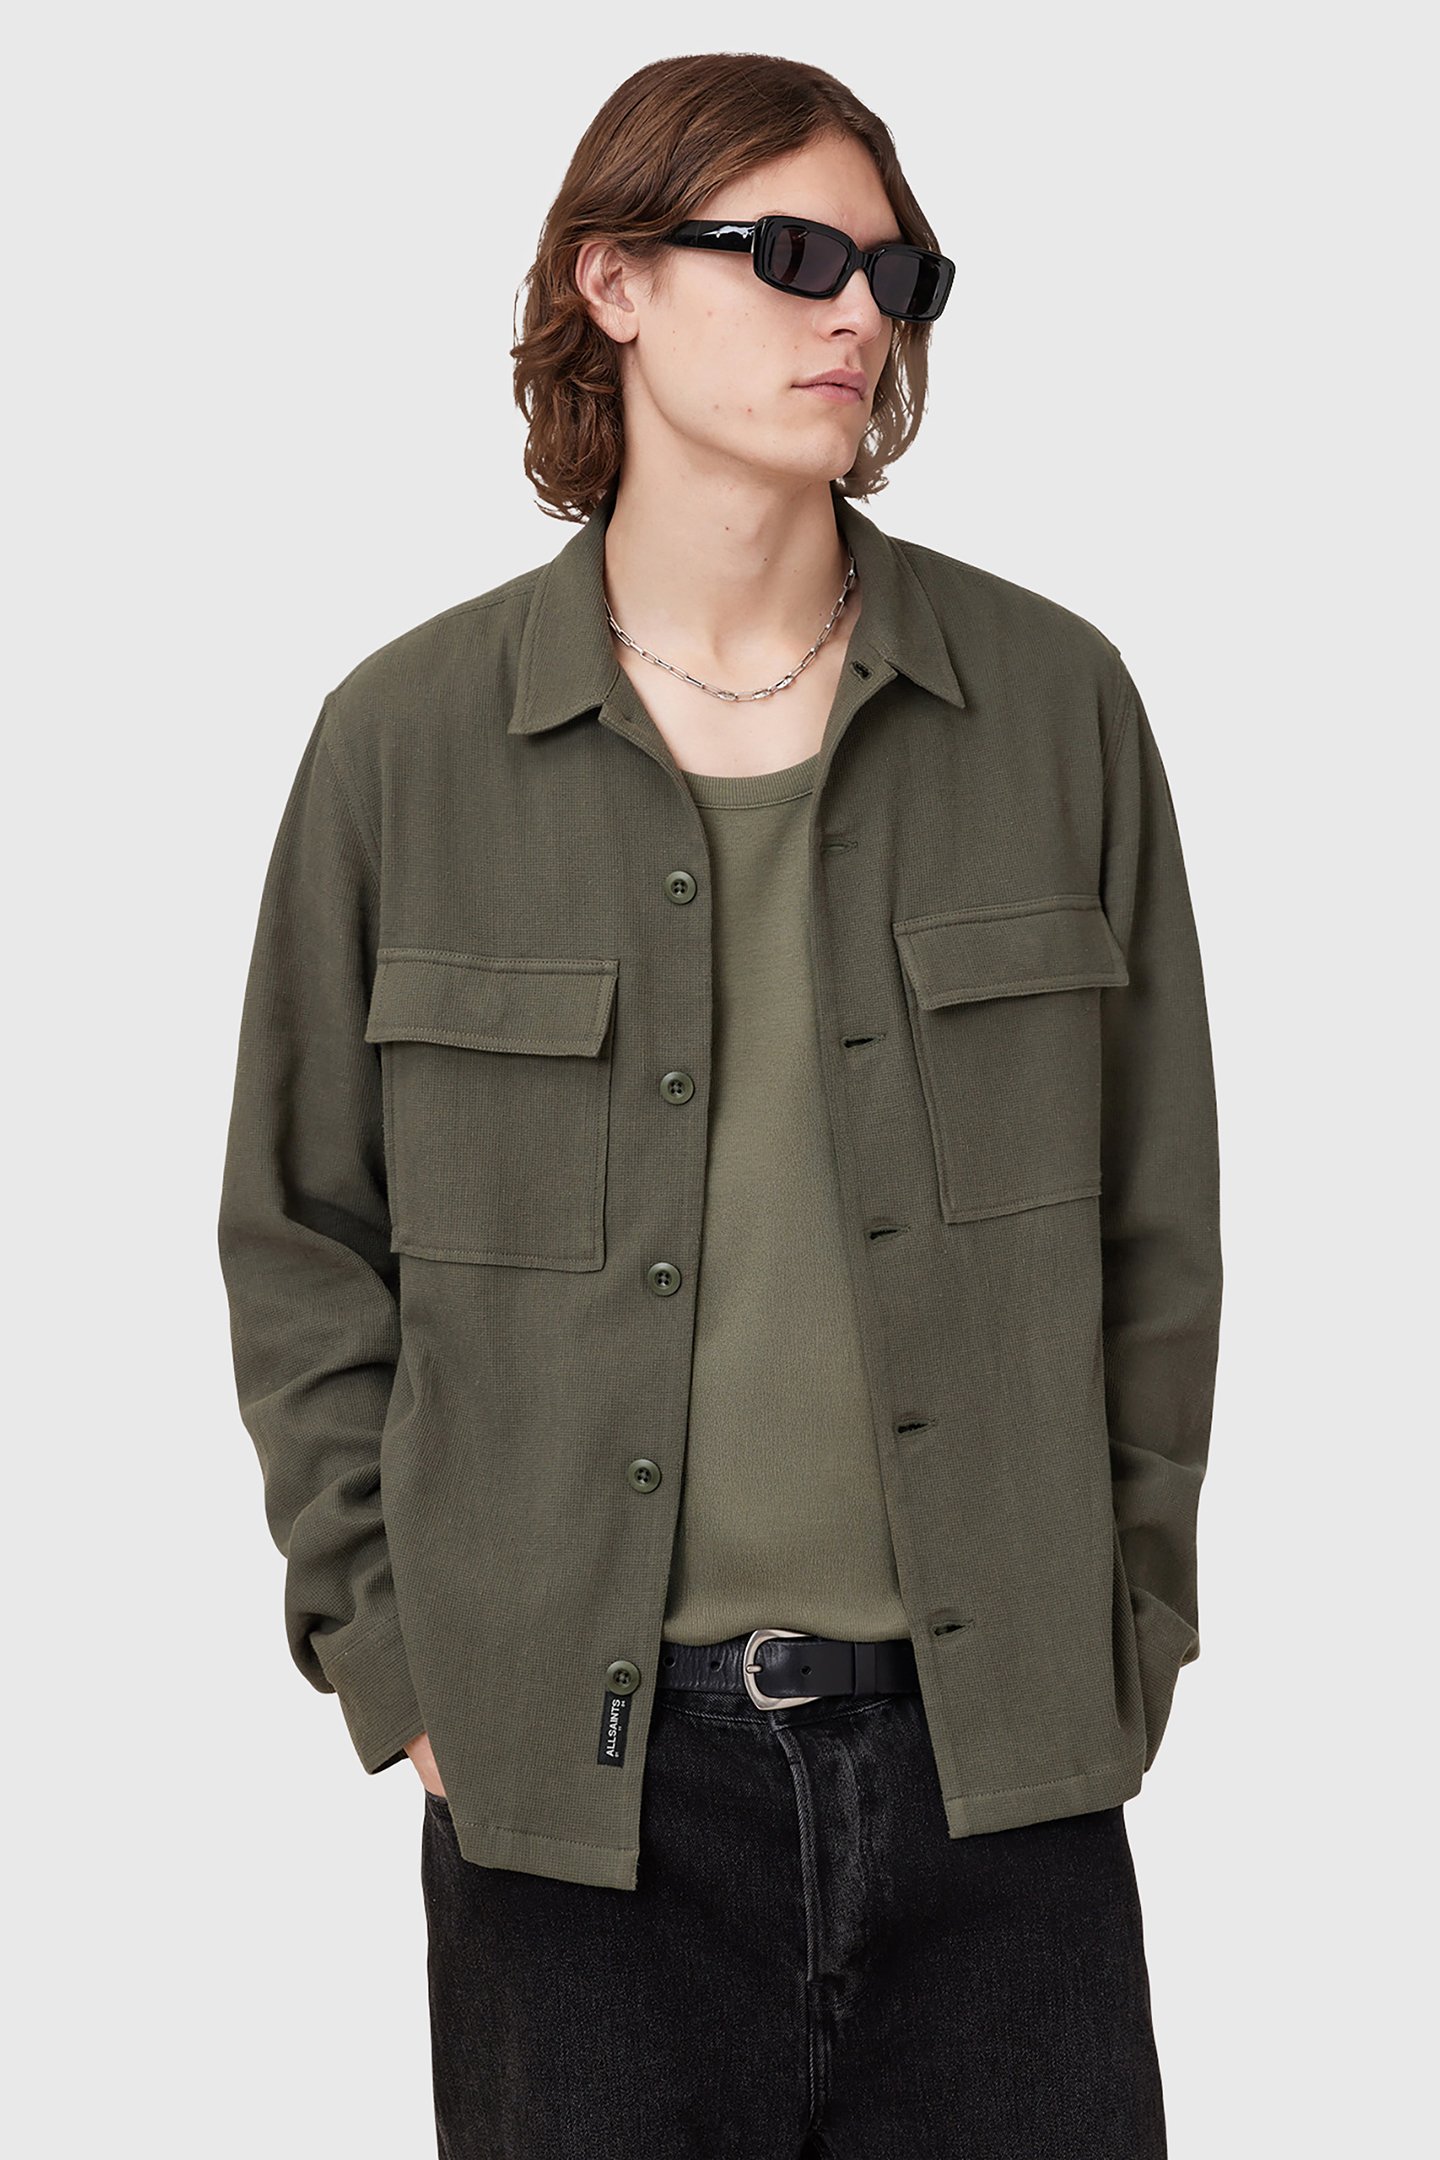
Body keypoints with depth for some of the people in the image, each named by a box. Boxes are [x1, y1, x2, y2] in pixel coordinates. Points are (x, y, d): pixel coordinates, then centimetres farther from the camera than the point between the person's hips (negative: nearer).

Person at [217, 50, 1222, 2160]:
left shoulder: (1055, 701, 3)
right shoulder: (410, 739, 0)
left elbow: (1156, 1222, 8)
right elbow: (299, 1244, 5)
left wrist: (1126, 1627, 6)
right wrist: (395, 1661, 0)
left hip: (1001, 1753, 1)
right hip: (577, 1769, -1)